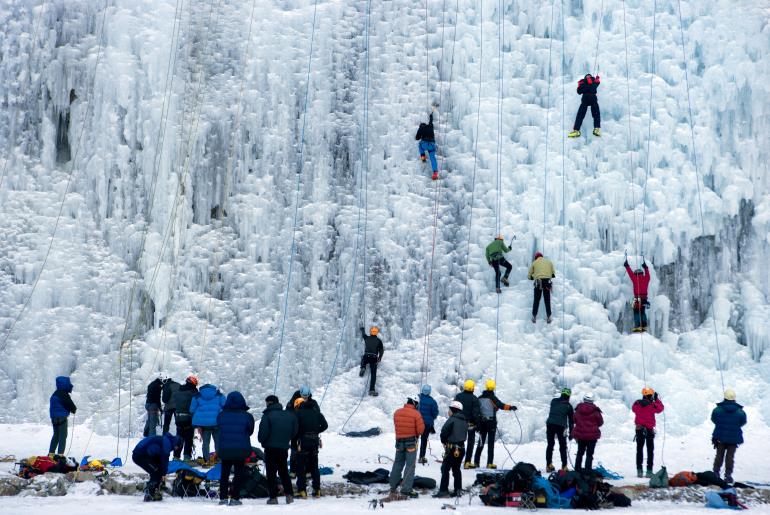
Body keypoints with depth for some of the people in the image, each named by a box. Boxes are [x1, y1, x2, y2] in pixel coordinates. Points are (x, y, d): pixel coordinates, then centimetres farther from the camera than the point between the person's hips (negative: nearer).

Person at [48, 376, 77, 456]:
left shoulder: (55, 394, 14)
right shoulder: (63, 394, -17)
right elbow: (70, 404, -15)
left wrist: (72, 408, 10)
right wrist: (74, 409, 6)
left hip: (54, 417, 9)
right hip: (61, 417, -9)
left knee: (56, 435, 19)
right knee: (63, 436, -6)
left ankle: (51, 453, 22)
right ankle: (60, 454, -11)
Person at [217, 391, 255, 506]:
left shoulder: (221, 415, -5)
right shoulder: (247, 416, -10)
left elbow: (219, 429, 5)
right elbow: (250, 431, 2)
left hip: (224, 449, 2)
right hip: (241, 450, -2)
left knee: (224, 474, 15)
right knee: (239, 473, 8)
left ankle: (223, 497, 13)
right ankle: (235, 498, 4)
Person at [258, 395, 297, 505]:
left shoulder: (267, 416, -12)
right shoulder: (290, 415, 5)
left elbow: (263, 433, -16)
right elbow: (295, 431, 9)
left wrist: (262, 440, 5)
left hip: (271, 448, -5)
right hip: (284, 448, 5)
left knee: (271, 473, 2)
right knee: (284, 472, 16)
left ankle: (273, 497, -1)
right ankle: (289, 495, 7)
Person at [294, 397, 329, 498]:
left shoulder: (298, 412, -3)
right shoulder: (316, 411, 11)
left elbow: (295, 427, -13)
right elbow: (325, 425, 8)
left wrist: (297, 437, 3)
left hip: (303, 441, -5)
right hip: (315, 440, 5)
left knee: (301, 467, 1)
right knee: (314, 466, 14)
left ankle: (302, 490, -4)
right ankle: (317, 490, 13)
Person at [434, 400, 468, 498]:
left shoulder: (452, 420, -14)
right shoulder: (464, 421, 11)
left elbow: (444, 432, -15)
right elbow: (464, 435, 14)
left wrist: (444, 442, 3)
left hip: (452, 447, -8)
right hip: (461, 448, 8)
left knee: (445, 469, -5)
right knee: (456, 469, 15)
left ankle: (443, 491, -9)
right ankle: (458, 490, 14)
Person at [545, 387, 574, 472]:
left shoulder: (553, 401, 11)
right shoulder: (568, 406, 6)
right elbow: (571, 420, 9)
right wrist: (571, 433, 15)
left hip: (550, 424, 2)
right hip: (561, 426, -2)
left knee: (550, 445, 13)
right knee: (563, 446, 9)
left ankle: (549, 465, 13)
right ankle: (564, 466, 7)